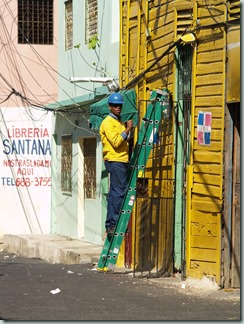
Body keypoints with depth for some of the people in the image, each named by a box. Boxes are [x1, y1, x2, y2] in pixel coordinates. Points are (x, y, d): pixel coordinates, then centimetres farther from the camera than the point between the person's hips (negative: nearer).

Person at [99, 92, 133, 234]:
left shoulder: (120, 122, 21)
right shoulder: (108, 122, -8)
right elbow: (115, 142, -19)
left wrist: (129, 131, 10)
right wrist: (127, 129, -15)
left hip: (122, 160, 10)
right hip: (115, 160, -10)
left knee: (115, 193, 9)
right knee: (119, 192, -15)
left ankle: (111, 225, 12)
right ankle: (112, 224, -16)